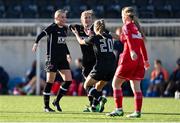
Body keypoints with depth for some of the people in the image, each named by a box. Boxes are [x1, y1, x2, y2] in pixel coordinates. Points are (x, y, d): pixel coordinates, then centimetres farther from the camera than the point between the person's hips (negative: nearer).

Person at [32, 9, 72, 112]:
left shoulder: (65, 28, 12)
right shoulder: (53, 27, -9)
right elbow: (41, 34, -14)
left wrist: (68, 54, 22)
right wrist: (36, 43, -28)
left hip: (62, 58, 7)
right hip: (52, 58, -7)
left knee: (68, 80, -2)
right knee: (50, 82, -3)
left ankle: (57, 101, 12)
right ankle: (46, 106, 6)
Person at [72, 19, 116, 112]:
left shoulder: (94, 38, -2)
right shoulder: (109, 37, 11)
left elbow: (81, 41, 17)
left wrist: (76, 34, 36)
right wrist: (91, 35, 44)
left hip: (100, 67, -6)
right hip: (111, 68, 6)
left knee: (87, 86, 8)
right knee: (98, 87, 24)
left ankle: (100, 98, -16)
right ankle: (94, 106, 20)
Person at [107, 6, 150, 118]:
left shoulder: (127, 26, -3)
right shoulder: (137, 27, 17)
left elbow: (129, 38, -21)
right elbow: (142, 44, 21)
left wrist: (132, 51, -38)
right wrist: (145, 60, 27)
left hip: (129, 58, -7)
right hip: (139, 60, 7)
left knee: (116, 83, 1)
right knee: (136, 86, 6)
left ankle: (119, 109, -6)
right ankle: (137, 111, -1)